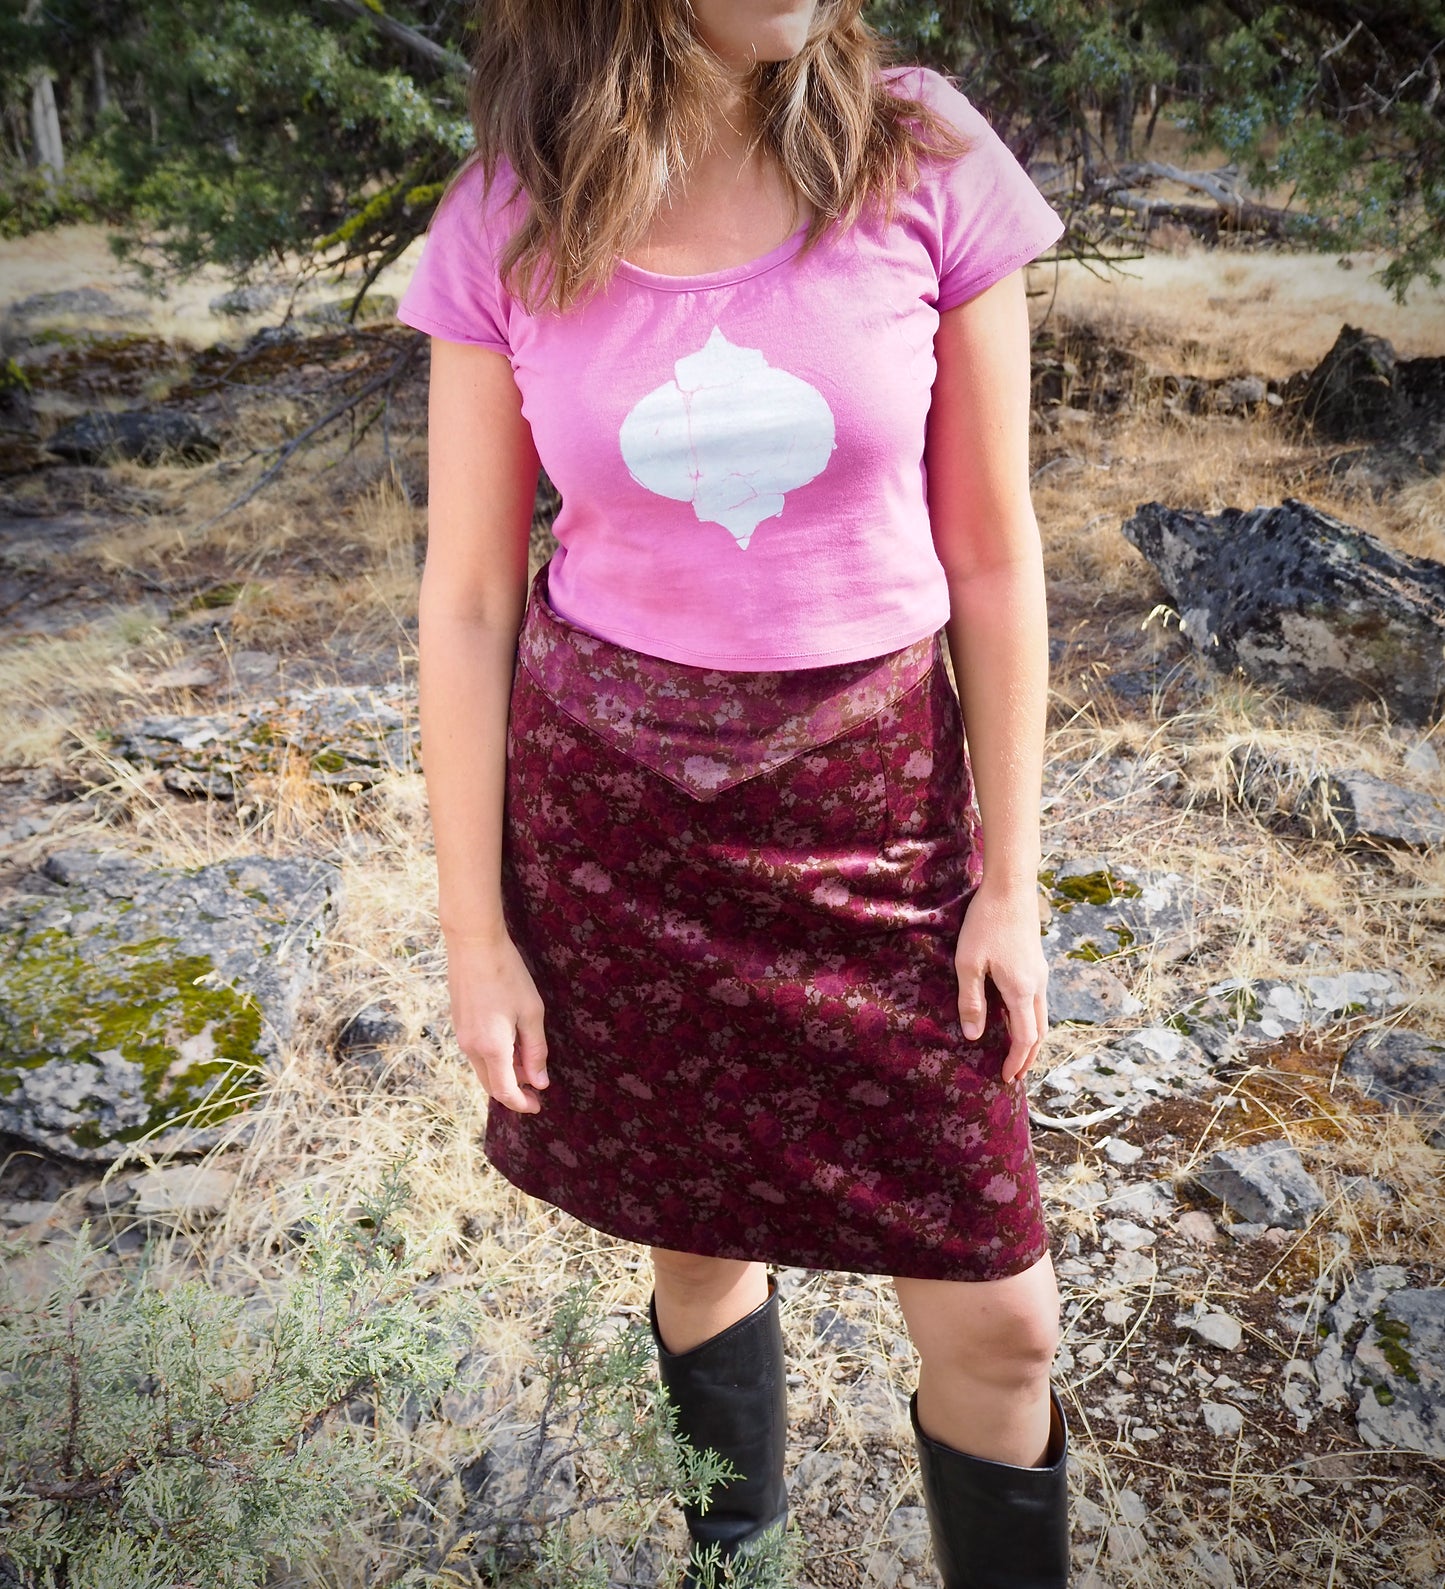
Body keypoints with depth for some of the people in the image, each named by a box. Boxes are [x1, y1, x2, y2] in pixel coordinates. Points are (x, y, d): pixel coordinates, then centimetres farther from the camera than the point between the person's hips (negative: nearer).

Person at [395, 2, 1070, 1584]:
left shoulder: (929, 161, -6)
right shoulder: (504, 225, -5)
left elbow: (992, 559, -2)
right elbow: (469, 601, -1)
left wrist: (1009, 879, 0)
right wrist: (476, 931, 0)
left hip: (873, 803, 0)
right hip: (606, 807, 1)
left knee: (998, 1320, 5)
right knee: (698, 1235, 17)